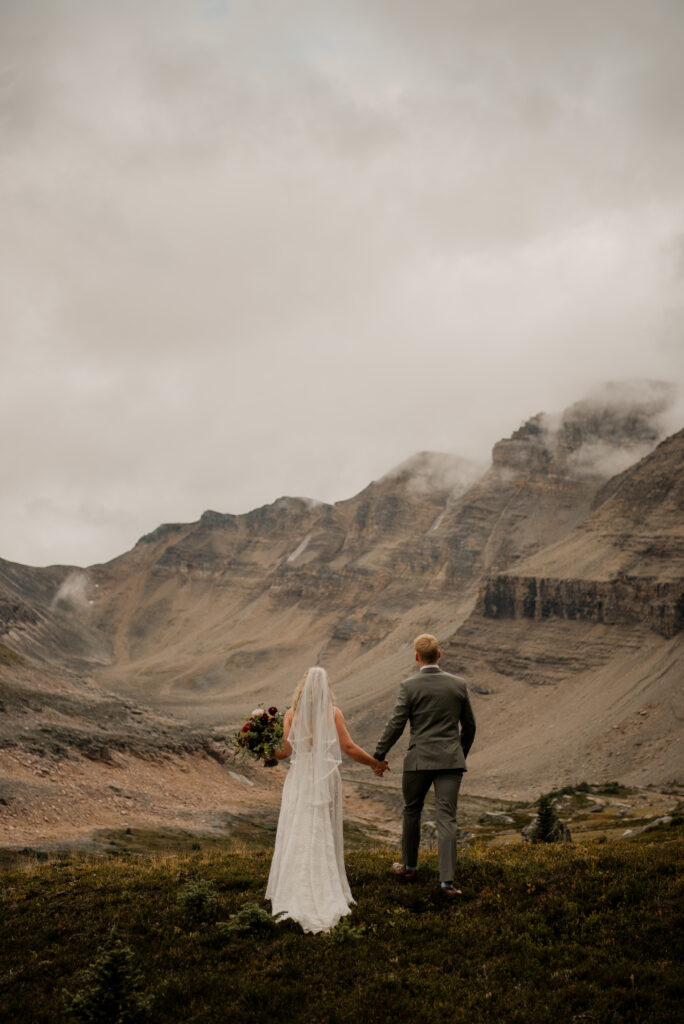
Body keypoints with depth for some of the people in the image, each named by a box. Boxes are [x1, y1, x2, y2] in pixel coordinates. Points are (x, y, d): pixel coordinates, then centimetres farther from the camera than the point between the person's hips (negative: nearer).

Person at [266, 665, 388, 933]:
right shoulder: (334, 713, -4)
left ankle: (294, 894, 6)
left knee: (296, 836, 6)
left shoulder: (292, 714, -4)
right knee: (325, 837, 10)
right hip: (327, 779, 0)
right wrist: (375, 763, 5)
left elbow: (286, 749, -6)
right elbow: (348, 748, -7)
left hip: (300, 779, 0)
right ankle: (328, 892, 13)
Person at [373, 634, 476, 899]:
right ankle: (447, 881, -6)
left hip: (419, 760, -2)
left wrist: (378, 756, 3)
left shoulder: (409, 686, -8)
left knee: (412, 811, 18)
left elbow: (395, 725, -8)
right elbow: (469, 726, 11)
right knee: (446, 819, 0)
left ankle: (410, 867, 32)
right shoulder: (458, 684, 2)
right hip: (450, 760, 2)